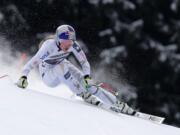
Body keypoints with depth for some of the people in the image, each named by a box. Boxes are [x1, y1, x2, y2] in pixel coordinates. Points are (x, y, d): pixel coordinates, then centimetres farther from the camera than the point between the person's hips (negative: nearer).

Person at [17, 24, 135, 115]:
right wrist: (23, 77, -47)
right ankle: (84, 95, -28)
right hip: (49, 77, -3)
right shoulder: (49, 46, -33)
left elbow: (84, 62, -18)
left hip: (63, 68, 3)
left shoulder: (73, 44, -22)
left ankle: (118, 104, -15)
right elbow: (33, 61, -34)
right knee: (62, 67, -36)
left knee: (88, 84, -17)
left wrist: (87, 76, -34)